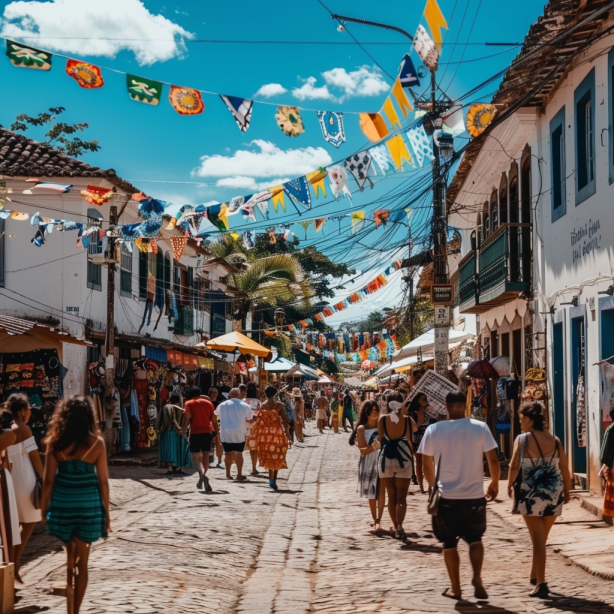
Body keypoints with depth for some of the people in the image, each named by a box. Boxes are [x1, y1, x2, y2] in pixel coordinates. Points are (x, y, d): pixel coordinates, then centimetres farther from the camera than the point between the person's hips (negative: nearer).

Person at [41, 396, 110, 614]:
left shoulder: (56, 442, -6)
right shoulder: (96, 442, -7)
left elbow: (49, 480, -4)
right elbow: (103, 480, -3)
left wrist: (43, 507, 8)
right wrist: (106, 511, 6)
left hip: (62, 503, 1)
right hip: (88, 504, -1)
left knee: (70, 553, 24)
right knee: (82, 562, 6)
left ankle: (70, 596, 22)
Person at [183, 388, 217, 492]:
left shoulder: (189, 403, 5)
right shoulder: (208, 402, 14)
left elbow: (188, 417, -11)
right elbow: (214, 420, 11)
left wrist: (184, 430, -4)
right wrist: (216, 433, 17)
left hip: (195, 432, -3)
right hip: (207, 432, 3)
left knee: (195, 457, -1)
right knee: (205, 456, 9)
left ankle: (202, 475, -26)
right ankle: (202, 480, 10)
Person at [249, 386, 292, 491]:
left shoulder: (262, 406, 1)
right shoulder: (279, 405, -7)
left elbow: (258, 421, 3)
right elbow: (285, 421, -8)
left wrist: (254, 436, 11)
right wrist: (288, 434, -1)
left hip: (264, 433, 3)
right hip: (277, 433, -3)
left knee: (268, 456, 16)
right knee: (277, 457, 5)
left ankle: (271, 478, 15)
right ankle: (273, 480, -4)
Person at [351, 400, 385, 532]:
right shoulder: (361, 428, -2)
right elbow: (363, 451, -8)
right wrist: (374, 447, -25)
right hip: (368, 463, 1)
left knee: (380, 490, -15)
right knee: (371, 493, 11)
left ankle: (378, 520, -19)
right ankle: (375, 520, 24)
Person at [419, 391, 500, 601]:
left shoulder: (433, 430, -4)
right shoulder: (480, 427, -5)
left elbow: (427, 464, 2)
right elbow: (493, 460, -6)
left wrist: (433, 485, 20)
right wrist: (494, 483, 11)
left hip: (446, 496, 0)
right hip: (475, 495, 1)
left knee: (449, 543, 14)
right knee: (475, 539, 19)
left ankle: (455, 588, 16)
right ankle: (477, 577, -2)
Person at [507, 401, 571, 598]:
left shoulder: (522, 439, -8)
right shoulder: (555, 441, 3)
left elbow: (514, 466, -12)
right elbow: (565, 469, 4)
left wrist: (510, 484, 6)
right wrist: (567, 490, 18)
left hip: (531, 494, -4)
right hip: (553, 494, 4)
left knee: (538, 539, 0)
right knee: (542, 538, 20)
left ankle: (541, 583, -3)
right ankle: (535, 576, 33)